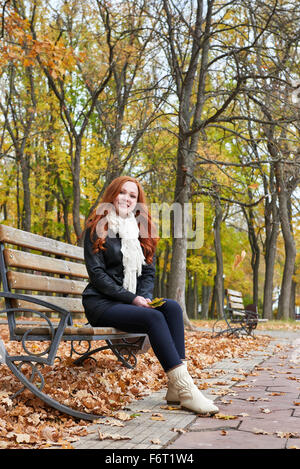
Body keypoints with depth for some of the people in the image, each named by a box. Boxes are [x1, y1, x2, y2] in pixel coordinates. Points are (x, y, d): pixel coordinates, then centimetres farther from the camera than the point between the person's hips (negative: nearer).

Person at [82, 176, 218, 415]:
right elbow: (96, 272, -9)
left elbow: (149, 272, 13)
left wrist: (145, 297, -9)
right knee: (153, 317, -30)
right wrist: (132, 298, -17)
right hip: (101, 303, -5)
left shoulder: (142, 230, 17)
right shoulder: (98, 228, 0)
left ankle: (176, 388, -30)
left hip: (133, 301, 5)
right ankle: (185, 388, -34)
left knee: (172, 307, -24)